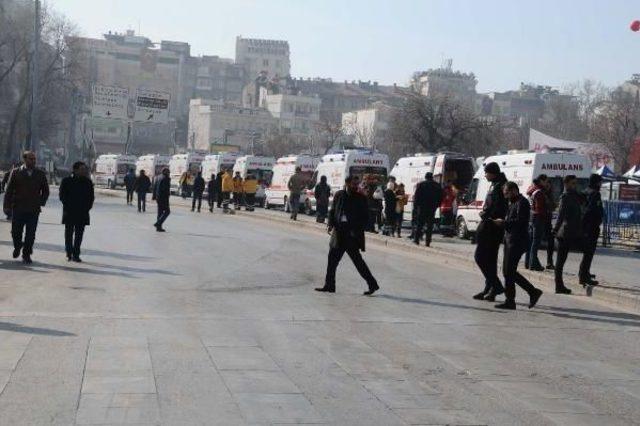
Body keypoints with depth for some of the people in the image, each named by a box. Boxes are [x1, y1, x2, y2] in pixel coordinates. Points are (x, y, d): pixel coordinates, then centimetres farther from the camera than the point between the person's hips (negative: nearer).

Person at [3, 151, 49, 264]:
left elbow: (45, 191, 14)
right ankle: (17, 246, 34)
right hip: (18, 209, 0)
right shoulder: (16, 172, 3)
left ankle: (26, 255, 7)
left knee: (30, 234, -2)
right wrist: (7, 205, -3)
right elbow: (9, 190, 3)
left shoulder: (40, 174, 6)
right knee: (16, 232, 5)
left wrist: (41, 202, 3)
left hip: (33, 210, 0)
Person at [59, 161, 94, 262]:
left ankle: (76, 255, 7)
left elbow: (91, 196, 11)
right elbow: (61, 195, 0)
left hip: (82, 213, 2)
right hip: (69, 213, -2)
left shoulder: (88, 182, 7)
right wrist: (68, 206, -8)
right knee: (69, 233, 4)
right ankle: (69, 254, 11)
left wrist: (87, 207, 0)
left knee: (79, 234, 2)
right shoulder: (66, 181, 0)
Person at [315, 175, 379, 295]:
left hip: (352, 234, -5)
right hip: (339, 232, 5)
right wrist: (331, 224, -4)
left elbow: (365, 217, -3)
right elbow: (332, 211, 12)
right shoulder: (339, 195, 7)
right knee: (332, 259, 9)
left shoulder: (361, 198, -4)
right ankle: (329, 285, 20)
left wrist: (357, 229, -15)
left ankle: (372, 284, 2)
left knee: (357, 260, -6)